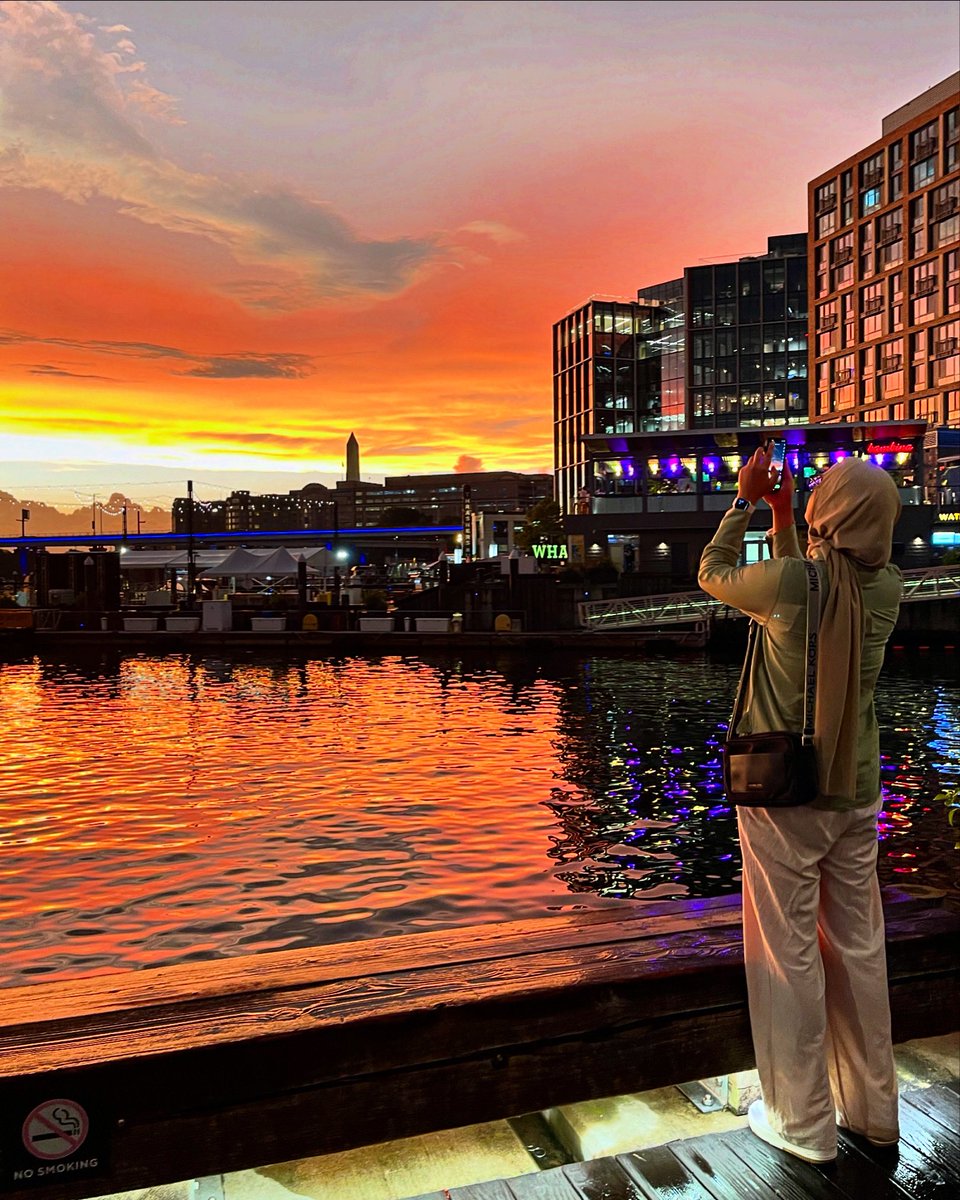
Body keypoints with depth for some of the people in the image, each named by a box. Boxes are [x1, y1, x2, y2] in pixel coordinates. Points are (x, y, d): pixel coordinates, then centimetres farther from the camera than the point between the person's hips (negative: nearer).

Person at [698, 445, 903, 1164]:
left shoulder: (790, 581, -20)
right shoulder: (888, 587, -3)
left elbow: (713, 574, 0)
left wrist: (745, 502, 11)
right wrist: (781, 518, 19)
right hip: (856, 790, 6)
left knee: (789, 954, 7)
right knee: (859, 949, 17)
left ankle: (803, 1124, 20)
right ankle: (872, 1109, 32)